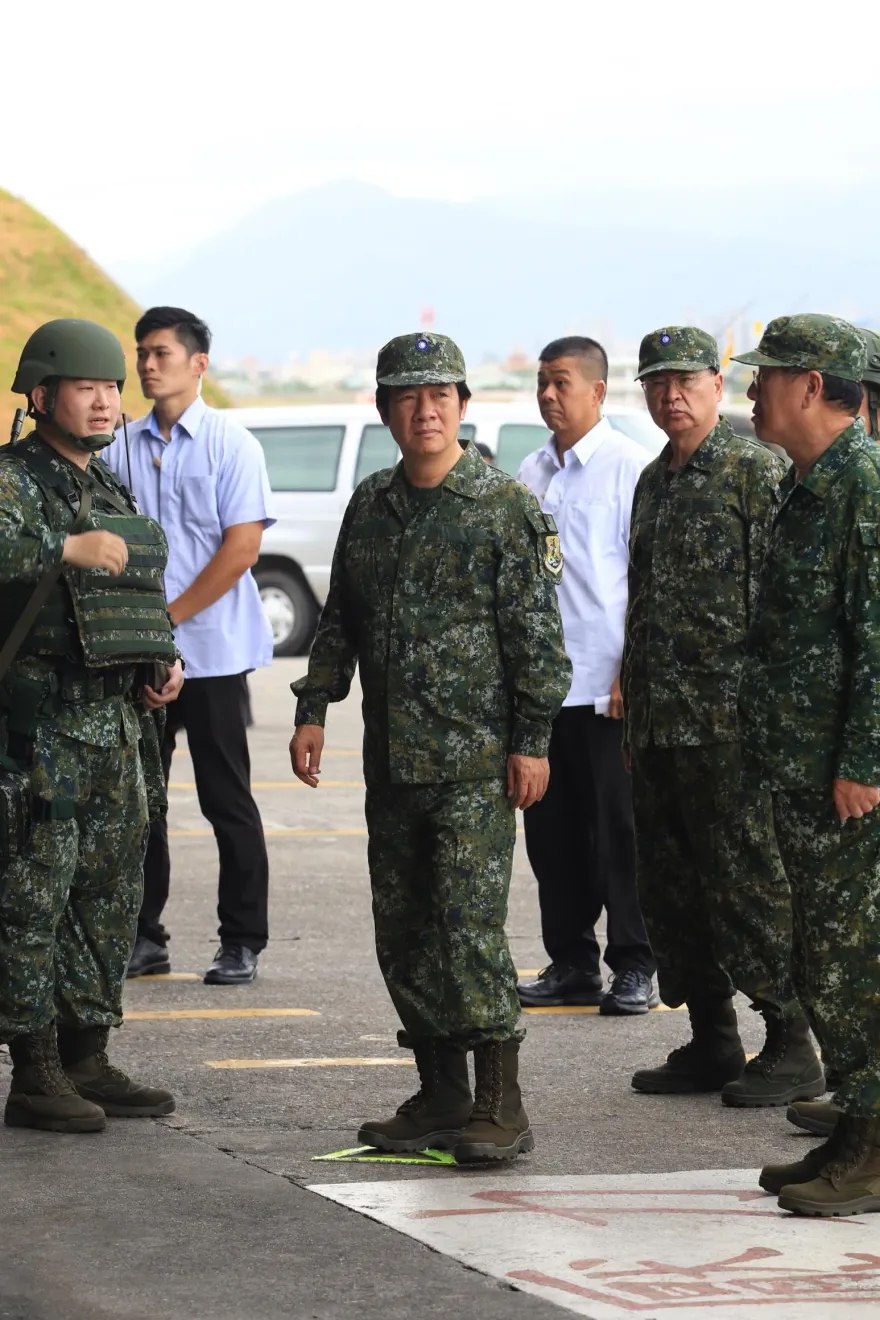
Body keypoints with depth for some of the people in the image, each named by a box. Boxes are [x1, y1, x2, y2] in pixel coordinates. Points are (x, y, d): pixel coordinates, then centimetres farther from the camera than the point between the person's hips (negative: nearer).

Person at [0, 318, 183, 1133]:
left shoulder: (110, 491, 18)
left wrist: (164, 662, 12)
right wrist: (65, 546, -33)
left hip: (117, 726, 9)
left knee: (108, 900, 12)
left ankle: (87, 1061, 19)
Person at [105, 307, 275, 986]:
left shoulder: (230, 444, -4)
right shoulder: (122, 448, 9)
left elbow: (242, 548, -10)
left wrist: (169, 616, -13)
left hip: (210, 651, -4)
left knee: (226, 799, 0)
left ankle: (243, 942, 5)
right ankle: (143, 937, 14)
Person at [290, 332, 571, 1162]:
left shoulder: (506, 508, -6)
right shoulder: (370, 507, 12)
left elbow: (537, 633, -8)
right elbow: (340, 620, 20)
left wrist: (532, 741, -12)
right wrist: (313, 710, 13)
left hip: (475, 763, -6)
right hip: (391, 763, 6)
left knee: (469, 930, -11)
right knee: (403, 935, 8)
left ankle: (499, 1108, -5)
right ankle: (440, 1098, 18)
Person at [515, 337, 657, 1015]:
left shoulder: (628, 465, -5)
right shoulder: (533, 472, 14)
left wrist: (633, 672, -14)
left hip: (606, 683, -6)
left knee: (618, 827, -2)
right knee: (552, 827, 9)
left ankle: (634, 968, 5)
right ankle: (572, 964, 17)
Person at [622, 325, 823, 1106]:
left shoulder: (757, 471, -7)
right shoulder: (653, 483, 17)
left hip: (728, 723, -8)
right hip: (658, 723, 8)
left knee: (749, 884, -6)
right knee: (674, 889, 10)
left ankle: (792, 1049, 1)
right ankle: (711, 1043, 19)